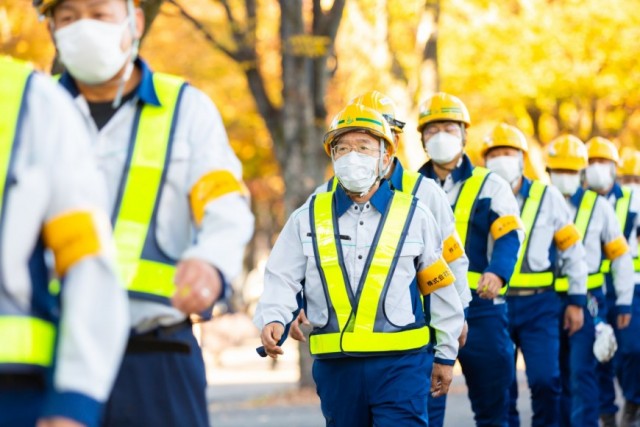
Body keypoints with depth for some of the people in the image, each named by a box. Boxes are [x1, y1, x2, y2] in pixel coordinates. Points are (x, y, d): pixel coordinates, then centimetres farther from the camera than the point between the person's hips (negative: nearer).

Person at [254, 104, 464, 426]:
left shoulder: (414, 216, 4)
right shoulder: (308, 218, 7)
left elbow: (440, 288, 10)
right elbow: (281, 279, 3)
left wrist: (446, 353, 12)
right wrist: (273, 319, -17)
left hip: (400, 365, -2)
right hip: (335, 367, 2)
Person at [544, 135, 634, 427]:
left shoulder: (598, 206, 1)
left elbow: (620, 255, 6)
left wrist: (624, 302, 2)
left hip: (585, 300, -2)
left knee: (581, 372, -8)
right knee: (558, 373, 10)